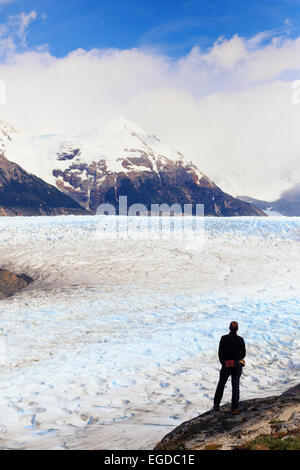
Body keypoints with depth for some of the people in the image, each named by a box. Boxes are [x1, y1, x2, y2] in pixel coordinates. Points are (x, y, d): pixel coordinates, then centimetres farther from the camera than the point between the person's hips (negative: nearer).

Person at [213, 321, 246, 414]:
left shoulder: (224, 338, -9)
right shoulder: (240, 339, -7)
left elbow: (220, 353, -6)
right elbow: (243, 354, 1)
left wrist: (223, 363, 8)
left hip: (226, 365, 0)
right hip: (237, 365, 0)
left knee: (221, 384, 15)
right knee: (235, 386, 6)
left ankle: (216, 405, 22)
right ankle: (234, 408, 3)